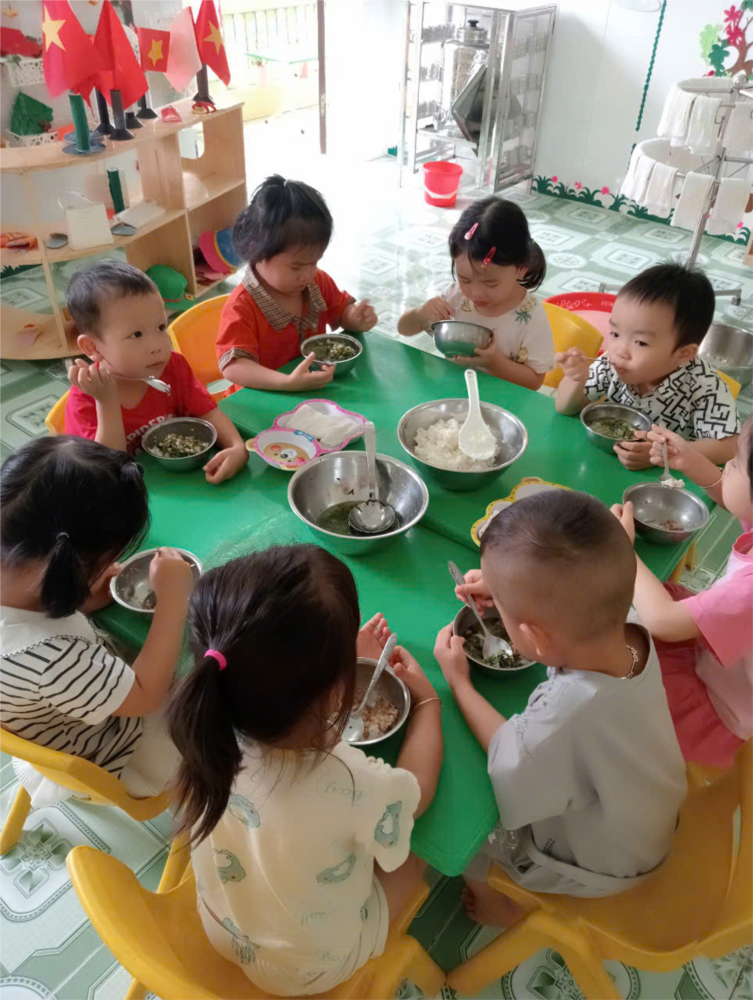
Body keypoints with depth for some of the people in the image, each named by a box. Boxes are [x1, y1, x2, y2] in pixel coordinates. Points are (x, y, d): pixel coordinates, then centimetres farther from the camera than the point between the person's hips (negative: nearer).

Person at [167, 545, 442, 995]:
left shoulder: (213, 735, -29)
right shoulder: (355, 786, -42)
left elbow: (278, 685, -4)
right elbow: (416, 794, -16)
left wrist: (345, 655, 5)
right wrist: (428, 699, -2)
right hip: (312, 970, -3)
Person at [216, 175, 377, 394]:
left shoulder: (319, 282, 1)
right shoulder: (241, 308, -20)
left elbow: (342, 311, 17)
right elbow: (232, 366, -28)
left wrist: (355, 319, -8)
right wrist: (288, 383, -42)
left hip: (317, 390, 5)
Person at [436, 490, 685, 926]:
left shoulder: (571, 710, -47)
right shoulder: (629, 630, -29)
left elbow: (509, 760, -24)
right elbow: (575, 614, -2)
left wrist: (459, 682, -15)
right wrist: (514, 592, -10)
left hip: (598, 864, -5)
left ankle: (495, 902, 41)